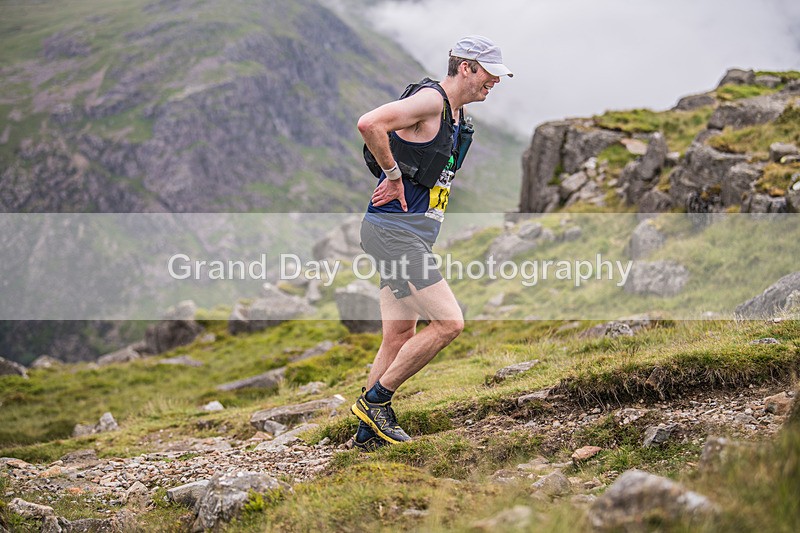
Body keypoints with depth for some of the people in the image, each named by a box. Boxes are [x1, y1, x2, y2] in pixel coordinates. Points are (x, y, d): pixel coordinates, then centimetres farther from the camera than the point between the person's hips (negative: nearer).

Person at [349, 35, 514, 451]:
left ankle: (369, 431, 20)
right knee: (448, 322, -13)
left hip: (411, 236, 10)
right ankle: (375, 399, 0)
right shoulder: (430, 99, -13)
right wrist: (393, 175, -19)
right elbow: (369, 124, -29)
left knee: (399, 337, 11)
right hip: (394, 231, -10)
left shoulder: (456, 112, 18)